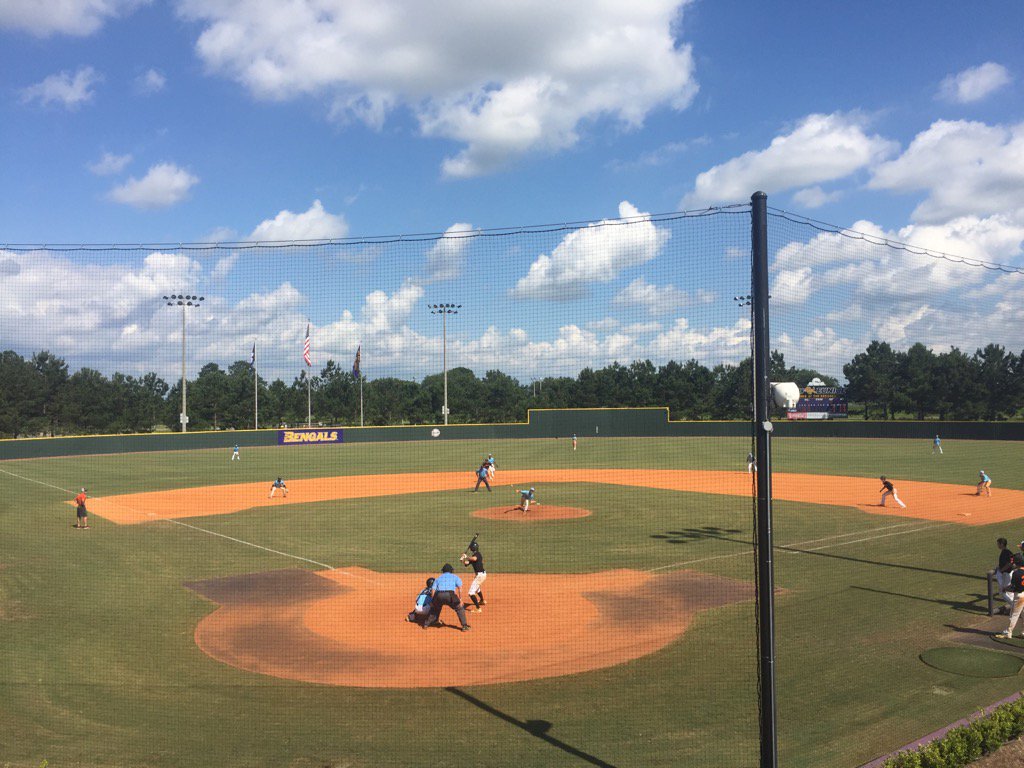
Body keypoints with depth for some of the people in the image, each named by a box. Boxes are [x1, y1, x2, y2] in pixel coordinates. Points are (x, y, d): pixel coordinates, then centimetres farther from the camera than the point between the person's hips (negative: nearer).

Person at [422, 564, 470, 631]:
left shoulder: (438, 578, 30)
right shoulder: (455, 577, 25)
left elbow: (433, 590, 17)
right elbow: (460, 587, 8)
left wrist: (432, 601, 20)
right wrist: (460, 599, 5)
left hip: (438, 595, 3)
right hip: (450, 594, -3)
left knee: (434, 608, 29)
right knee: (459, 608, 13)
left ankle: (426, 624, 31)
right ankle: (464, 626, 3)